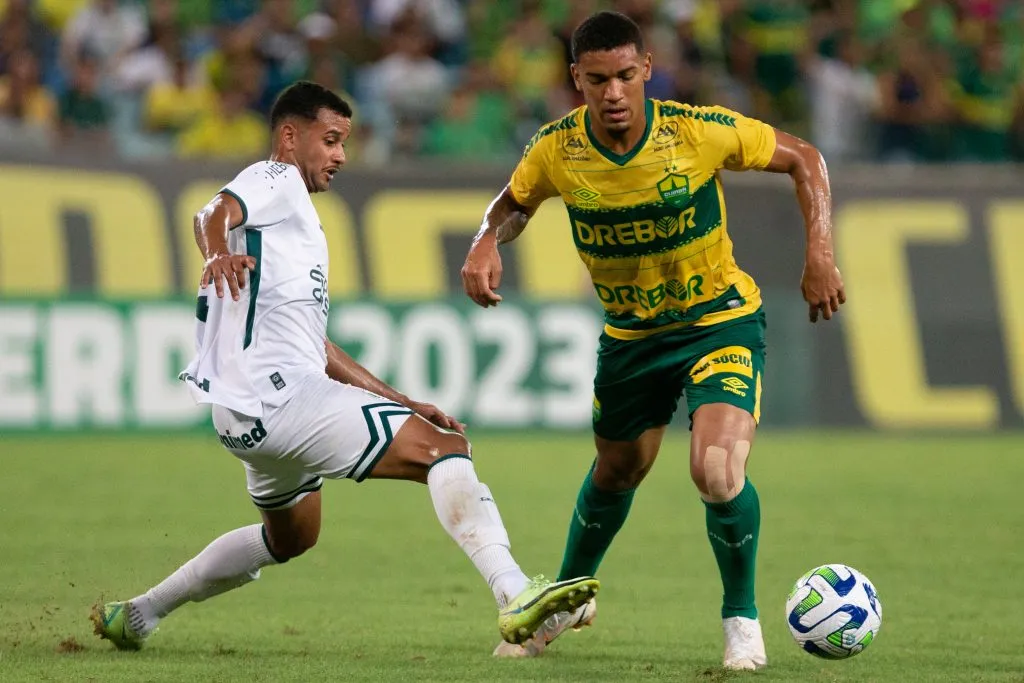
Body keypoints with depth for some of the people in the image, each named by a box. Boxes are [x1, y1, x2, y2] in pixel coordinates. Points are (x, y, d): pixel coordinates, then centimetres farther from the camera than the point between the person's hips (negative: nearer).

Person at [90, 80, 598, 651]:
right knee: (447, 449, -19)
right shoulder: (276, 181, 0)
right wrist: (219, 251, -48)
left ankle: (137, 615, 36)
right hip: (278, 396, -11)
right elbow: (215, 213, -24)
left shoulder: (297, 216, 28)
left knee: (292, 536, 32)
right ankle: (516, 597, -35)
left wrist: (404, 404, 24)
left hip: (252, 412, 11)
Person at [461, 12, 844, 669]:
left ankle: (742, 617, 2)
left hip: (721, 321, -4)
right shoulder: (557, 148, -16)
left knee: (717, 472, -24)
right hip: (630, 334, 4)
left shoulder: (700, 131, -24)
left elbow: (804, 159, -9)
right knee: (616, 472, 21)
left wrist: (820, 253, -18)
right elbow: (515, 202, 6)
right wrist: (487, 244, -16)